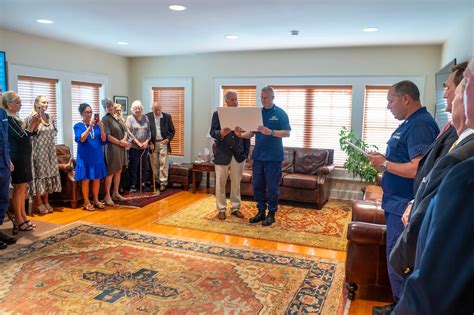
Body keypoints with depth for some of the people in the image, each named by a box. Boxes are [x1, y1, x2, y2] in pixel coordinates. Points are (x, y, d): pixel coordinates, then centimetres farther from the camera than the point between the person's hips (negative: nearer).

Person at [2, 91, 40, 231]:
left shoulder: (15, 118, 14)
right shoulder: (8, 119, -14)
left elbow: (27, 134, 19)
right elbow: (23, 137, -18)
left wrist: (35, 124, 7)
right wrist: (32, 123, -14)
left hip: (23, 156, 9)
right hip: (17, 157, -9)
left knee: (23, 188, 12)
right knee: (19, 188, -4)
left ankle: (23, 217, 19)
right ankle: (18, 220, 3)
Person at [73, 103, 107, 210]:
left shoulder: (96, 125, 6)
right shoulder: (78, 126, -3)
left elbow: (103, 140, 0)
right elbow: (81, 139, -19)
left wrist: (101, 128, -16)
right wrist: (89, 127, -26)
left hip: (97, 156, 4)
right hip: (85, 156, -3)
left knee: (97, 178, 8)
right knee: (86, 179, 1)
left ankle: (96, 200, 20)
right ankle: (86, 202, 11)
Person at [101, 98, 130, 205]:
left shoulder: (118, 118, 16)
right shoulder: (105, 119, -6)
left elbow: (125, 131, 13)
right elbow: (107, 136, -14)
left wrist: (124, 140, -7)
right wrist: (120, 142, -12)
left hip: (122, 148, 7)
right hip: (112, 148, -7)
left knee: (118, 171, 11)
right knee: (111, 172, -5)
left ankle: (116, 193, 22)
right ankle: (107, 196, 1)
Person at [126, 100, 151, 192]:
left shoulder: (145, 118, 10)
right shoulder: (130, 118, -3)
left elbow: (149, 131, 9)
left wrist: (146, 142, -6)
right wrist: (138, 143, -13)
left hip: (144, 147, 4)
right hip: (134, 147, -4)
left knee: (144, 166, 9)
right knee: (133, 166, 1)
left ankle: (141, 184, 21)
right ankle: (133, 185, 10)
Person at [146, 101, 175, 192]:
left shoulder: (167, 116, 2)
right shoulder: (148, 116, 0)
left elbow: (172, 131, 7)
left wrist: (168, 139, -9)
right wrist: (149, 142, -7)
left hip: (163, 143, 0)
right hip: (153, 143, 1)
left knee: (163, 164, -3)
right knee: (154, 164, 6)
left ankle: (163, 183, 1)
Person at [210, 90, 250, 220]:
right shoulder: (218, 114, 0)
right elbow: (212, 132, -7)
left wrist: (246, 152, -1)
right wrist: (221, 133, -29)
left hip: (238, 154, 2)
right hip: (222, 154, -2)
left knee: (236, 183, 10)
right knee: (220, 183, 5)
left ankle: (235, 208, 23)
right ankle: (221, 209, 17)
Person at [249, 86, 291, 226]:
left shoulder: (280, 113, -4)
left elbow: (287, 133, -11)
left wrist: (270, 132, -25)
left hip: (273, 157, -5)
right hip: (258, 155, 5)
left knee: (272, 187, 2)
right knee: (257, 185, 10)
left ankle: (271, 213, 15)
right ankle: (261, 211, 23)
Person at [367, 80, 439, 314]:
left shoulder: (420, 125, -19)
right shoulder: (410, 123, 14)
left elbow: (419, 169, -29)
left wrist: (385, 164, -17)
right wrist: (383, 161, 7)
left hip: (405, 207, -10)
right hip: (397, 204, 10)